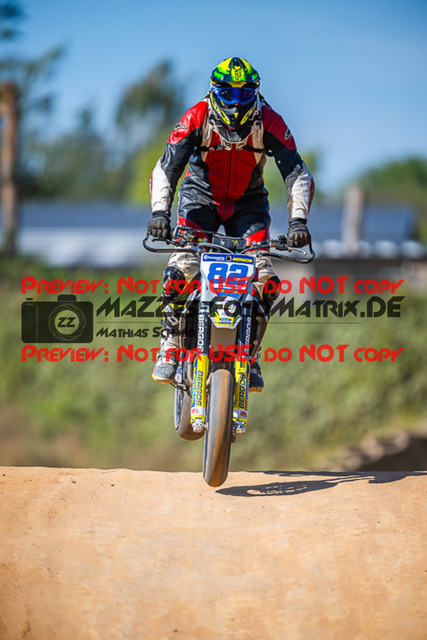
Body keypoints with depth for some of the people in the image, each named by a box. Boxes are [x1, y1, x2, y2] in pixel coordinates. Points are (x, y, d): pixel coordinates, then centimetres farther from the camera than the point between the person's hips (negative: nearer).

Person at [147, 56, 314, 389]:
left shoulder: (269, 123, -22)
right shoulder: (197, 119, -23)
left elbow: (298, 173, -22)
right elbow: (165, 169, -23)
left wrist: (298, 219, -37)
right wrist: (160, 212, -40)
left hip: (249, 202, 1)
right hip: (201, 196, -1)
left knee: (264, 278, -19)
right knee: (181, 269, -25)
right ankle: (170, 347, -11)